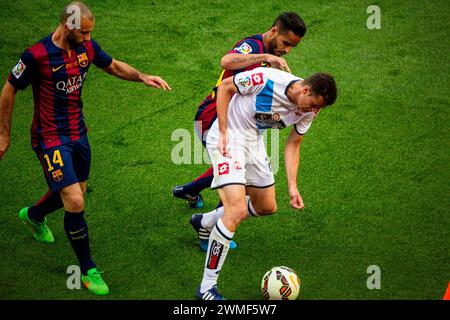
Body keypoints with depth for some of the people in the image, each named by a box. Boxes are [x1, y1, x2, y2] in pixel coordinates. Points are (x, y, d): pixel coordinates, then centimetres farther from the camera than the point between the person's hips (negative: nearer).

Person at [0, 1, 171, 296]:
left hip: (78, 133, 7)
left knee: (76, 191, 22)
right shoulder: (37, 56, -21)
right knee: (75, 203, -14)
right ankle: (88, 271, 2)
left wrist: (142, 77, -4)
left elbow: (114, 66, 15)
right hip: (50, 139, -7)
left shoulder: (87, 47, -4)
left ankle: (34, 215, 56)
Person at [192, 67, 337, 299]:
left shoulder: (308, 111, -7)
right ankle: (207, 288, -13)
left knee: (267, 207, 18)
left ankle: (205, 222, 42)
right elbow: (225, 86, -15)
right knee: (237, 211, -20)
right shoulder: (266, 79, -28)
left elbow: (292, 146, 5)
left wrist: (292, 186, -5)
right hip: (227, 138, -8)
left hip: (254, 141, 8)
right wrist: (224, 132, -18)